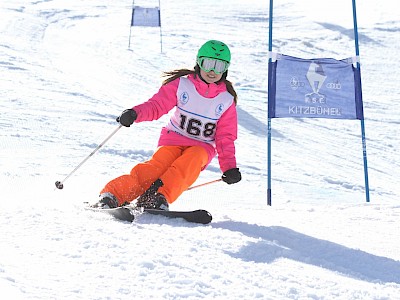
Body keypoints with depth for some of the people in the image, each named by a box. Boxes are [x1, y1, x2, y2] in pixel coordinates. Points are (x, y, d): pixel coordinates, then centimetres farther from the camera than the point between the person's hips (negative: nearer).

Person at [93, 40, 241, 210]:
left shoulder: (227, 101, 1)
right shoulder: (181, 85, -3)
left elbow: (225, 138, 2)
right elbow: (157, 105, -8)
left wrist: (229, 167, -12)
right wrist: (135, 113, -29)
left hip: (202, 147, 1)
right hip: (173, 139, -1)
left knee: (191, 160, -35)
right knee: (157, 167, -30)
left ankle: (159, 198, -49)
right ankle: (111, 195, -41)